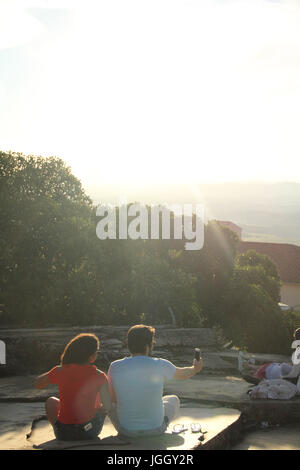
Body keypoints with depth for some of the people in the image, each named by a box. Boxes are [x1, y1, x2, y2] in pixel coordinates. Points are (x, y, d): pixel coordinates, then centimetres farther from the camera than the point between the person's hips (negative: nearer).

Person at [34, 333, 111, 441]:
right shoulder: (98, 376, -14)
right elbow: (107, 406, -12)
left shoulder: (60, 371, -11)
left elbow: (37, 384, 7)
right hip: (91, 432, 0)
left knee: (51, 401, 31)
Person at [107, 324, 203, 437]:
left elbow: (113, 398, 5)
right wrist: (195, 369, 29)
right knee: (173, 400, 29)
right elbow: (181, 374, 9)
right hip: (155, 429, 0)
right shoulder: (160, 365, -13)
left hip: (126, 431, 0)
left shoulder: (115, 367, -11)